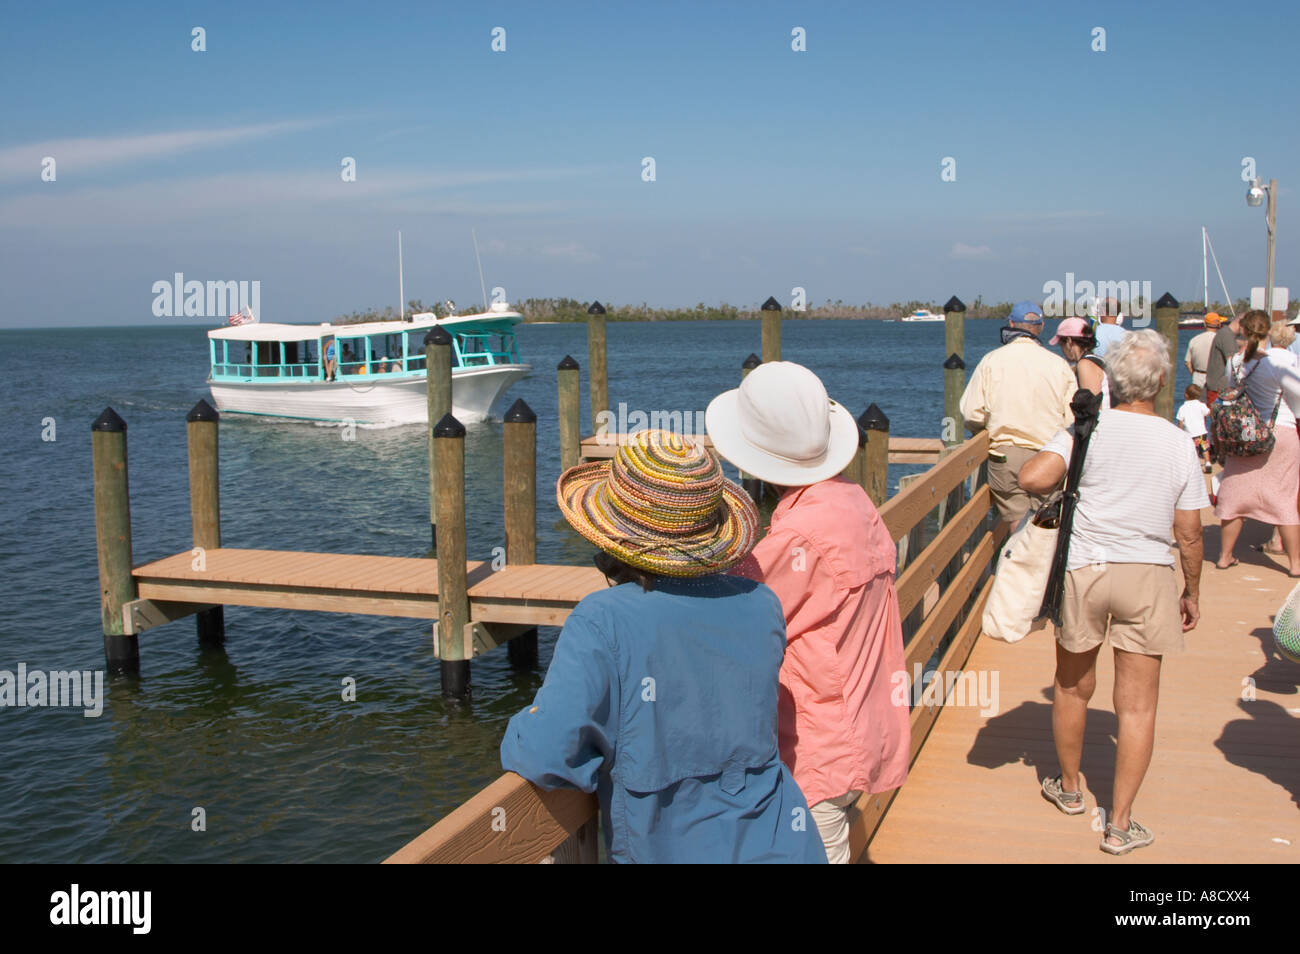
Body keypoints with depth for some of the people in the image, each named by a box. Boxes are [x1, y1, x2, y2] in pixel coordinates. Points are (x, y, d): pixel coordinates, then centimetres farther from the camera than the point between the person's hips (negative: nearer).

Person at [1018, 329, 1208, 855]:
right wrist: (1192, 592, 15)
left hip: (1083, 569, 0)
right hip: (1147, 575, 1)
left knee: (1072, 688, 18)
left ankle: (1069, 788, 37)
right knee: (1137, 704, 6)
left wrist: (1059, 488, 2)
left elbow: (1032, 478, -21)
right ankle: (1120, 824, 10)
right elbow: (1189, 534, 2)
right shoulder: (1180, 443, -2)